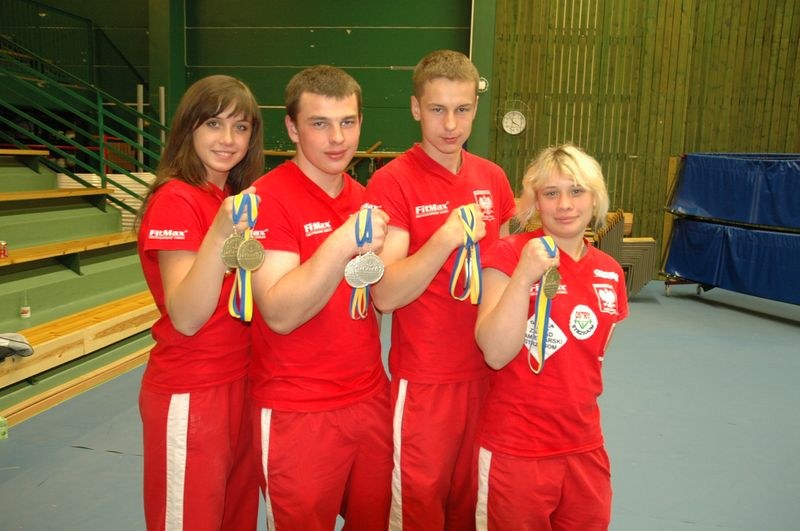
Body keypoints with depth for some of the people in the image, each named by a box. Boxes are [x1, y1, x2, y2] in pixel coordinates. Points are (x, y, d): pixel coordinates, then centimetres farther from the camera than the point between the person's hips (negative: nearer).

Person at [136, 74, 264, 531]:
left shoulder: (237, 198, 7)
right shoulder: (175, 201, -16)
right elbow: (186, 318, -24)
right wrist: (220, 233, -35)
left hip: (242, 382, 7)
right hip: (191, 393, -7)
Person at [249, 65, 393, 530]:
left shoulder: (365, 197, 5)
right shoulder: (268, 198, -14)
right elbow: (279, 313, -23)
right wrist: (342, 244, -32)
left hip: (371, 399, 6)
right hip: (299, 413, -6)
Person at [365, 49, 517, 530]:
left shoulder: (493, 178, 5)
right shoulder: (392, 182, -12)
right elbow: (385, 294, -18)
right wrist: (443, 240, -29)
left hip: (487, 370, 5)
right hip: (425, 380, -5)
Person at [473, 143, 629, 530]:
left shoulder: (610, 272, 3)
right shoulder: (509, 254, -12)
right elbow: (496, 353, -21)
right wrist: (524, 276, -29)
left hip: (585, 449, 5)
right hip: (515, 450, -5)